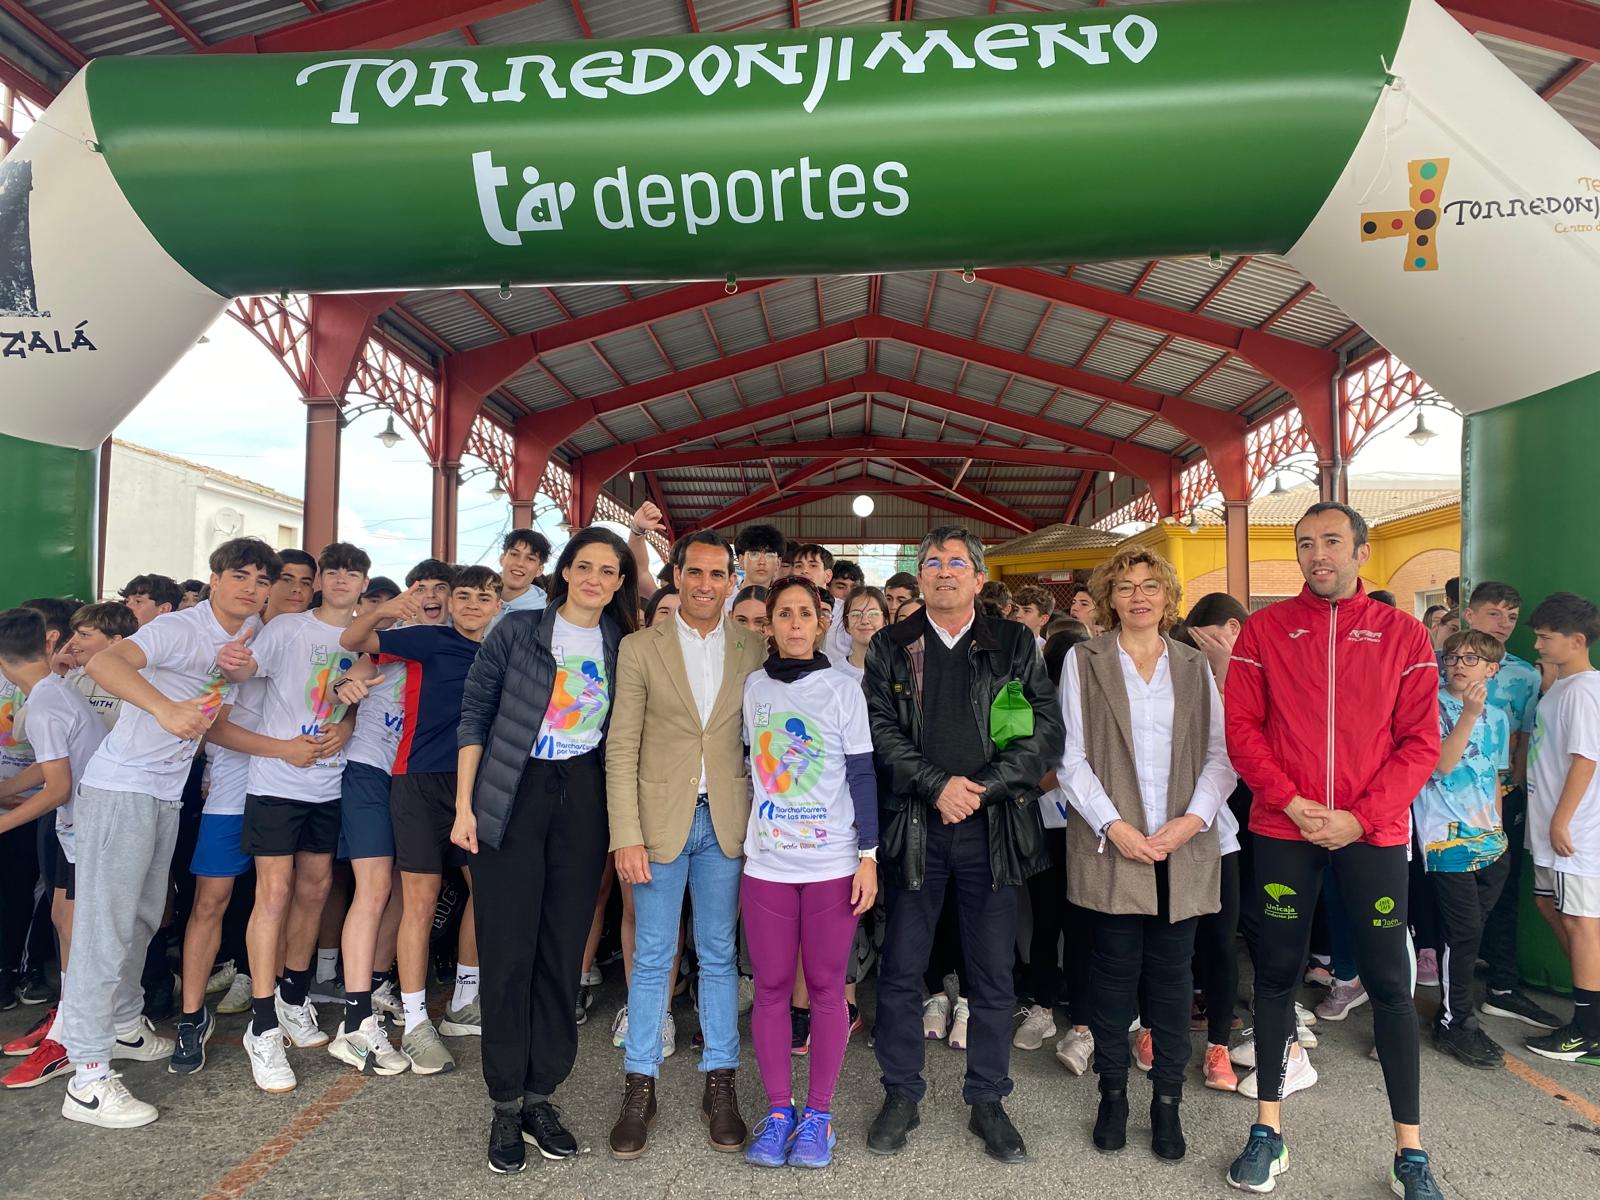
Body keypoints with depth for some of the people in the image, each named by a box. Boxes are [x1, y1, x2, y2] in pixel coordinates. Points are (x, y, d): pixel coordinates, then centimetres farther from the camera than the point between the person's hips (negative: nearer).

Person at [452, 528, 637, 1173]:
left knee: (562, 951, 8)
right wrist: (464, 805, -6)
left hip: (583, 802, 3)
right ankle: (505, 1104, 16)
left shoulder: (622, 647, 6)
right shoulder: (517, 631, -2)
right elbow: (475, 715, -1)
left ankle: (540, 1094, 22)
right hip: (512, 798, -3)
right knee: (508, 950, 2)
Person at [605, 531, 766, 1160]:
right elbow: (621, 748, -3)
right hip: (659, 820, -1)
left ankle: (719, 1085, 23)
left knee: (719, 956, 11)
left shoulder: (754, 649, 4)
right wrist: (627, 835, -9)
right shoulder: (640, 648, -1)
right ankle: (640, 1088, 20)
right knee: (652, 958, 7)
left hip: (727, 823, 1)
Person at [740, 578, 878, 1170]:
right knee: (771, 988, 6)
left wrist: (869, 855, -6)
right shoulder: (751, 687, 5)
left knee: (826, 987, 5)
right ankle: (778, 1110, 19)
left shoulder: (843, 688, -2)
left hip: (833, 862, -2)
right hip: (766, 861, 2)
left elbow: (862, 776, -1)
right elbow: (749, 767, 13)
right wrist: (741, 843, 12)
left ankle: (818, 1113, 17)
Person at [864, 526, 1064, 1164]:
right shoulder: (891, 647, 6)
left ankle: (988, 1101, 25)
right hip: (915, 824, 0)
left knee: (993, 974, 8)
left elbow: (1047, 729, -2)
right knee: (901, 969, 7)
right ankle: (901, 1096, 24)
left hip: (992, 825, 0)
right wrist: (938, 785, -14)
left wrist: (982, 788, -12)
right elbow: (880, 730, -2)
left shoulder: (1014, 645, 5)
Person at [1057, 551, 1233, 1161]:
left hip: (1183, 846, 2)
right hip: (1112, 843, -2)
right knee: (1115, 968, 3)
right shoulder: (1084, 662, 4)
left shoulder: (1193, 666, 11)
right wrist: (1113, 825, -11)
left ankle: (1167, 1099, 18)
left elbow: (1220, 751, 6)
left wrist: (1195, 817, -8)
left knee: (1172, 971, 6)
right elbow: (1072, 756, -1)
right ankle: (1112, 1093, 19)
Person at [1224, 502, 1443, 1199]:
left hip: (1373, 830, 0)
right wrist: (1292, 803, -12)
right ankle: (1267, 1129, 20)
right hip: (1282, 828, 0)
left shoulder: (1403, 635, 3)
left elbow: (1420, 741, -1)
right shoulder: (1265, 629, 2)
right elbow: (1242, 726, -1)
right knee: (1277, 972, 8)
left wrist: (1360, 817, -11)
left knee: (1389, 983, 6)